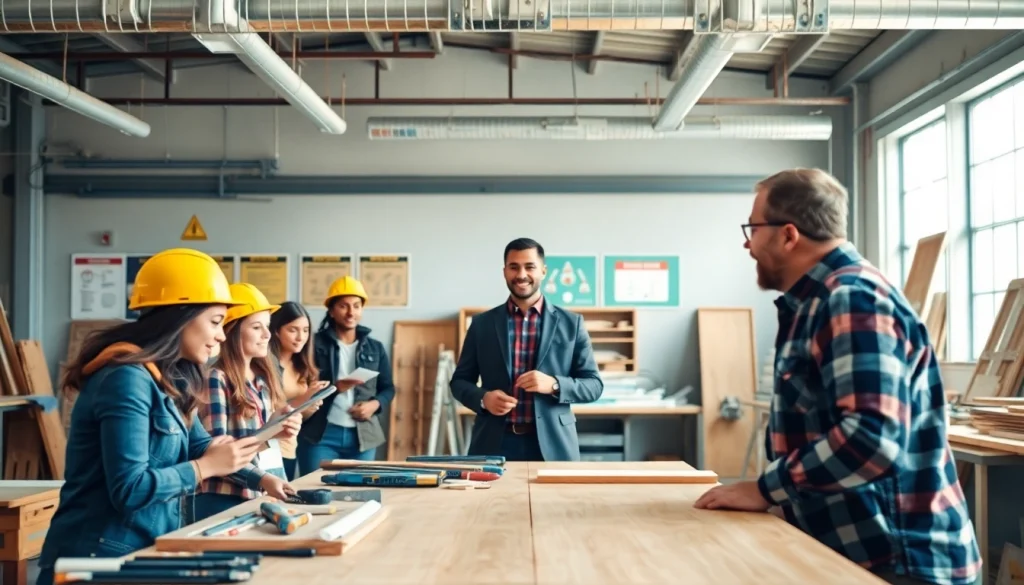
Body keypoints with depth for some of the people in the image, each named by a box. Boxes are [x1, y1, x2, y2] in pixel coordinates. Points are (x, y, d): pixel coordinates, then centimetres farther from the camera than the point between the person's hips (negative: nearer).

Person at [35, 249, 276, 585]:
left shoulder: (166, 378, 10)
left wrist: (258, 438, -2)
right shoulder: (127, 378, -21)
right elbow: (130, 490, -26)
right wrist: (208, 467, -17)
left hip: (143, 552, 9)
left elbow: (199, 446, 11)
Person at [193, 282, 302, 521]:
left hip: (270, 494, 7)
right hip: (227, 498, -7)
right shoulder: (215, 378, -10)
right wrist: (261, 479, -27)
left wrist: (286, 426, -6)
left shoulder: (265, 375, 11)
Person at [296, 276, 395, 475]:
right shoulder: (315, 345, 0)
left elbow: (388, 388, 15)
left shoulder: (375, 348, 11)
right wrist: (335, 388, -22)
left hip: (363, 436, 3)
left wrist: (375, 404, -7)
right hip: (320, 435, -3)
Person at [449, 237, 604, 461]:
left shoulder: (571, 323, 4)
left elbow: (594, 385, 4)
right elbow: (460, 380, 11)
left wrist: (554, 385, -14)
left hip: (552, 445, -1)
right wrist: (483, 399, -9)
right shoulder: (482, 324, 7)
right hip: (494, 444, 1)